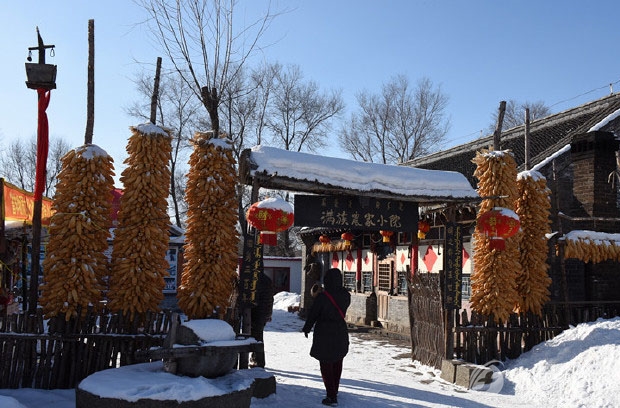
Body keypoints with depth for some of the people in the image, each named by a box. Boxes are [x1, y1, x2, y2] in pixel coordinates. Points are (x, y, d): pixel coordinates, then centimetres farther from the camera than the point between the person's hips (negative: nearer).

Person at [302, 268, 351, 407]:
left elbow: (313, 314, -11)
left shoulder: (322, 296, -19)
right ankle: (335, 391, 35)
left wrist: (306, 328, 7)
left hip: (324, 333, -5)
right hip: (341, 333, 5)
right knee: (337, 363, 20)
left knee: (326, 365, 5)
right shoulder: (345, 295, -5)